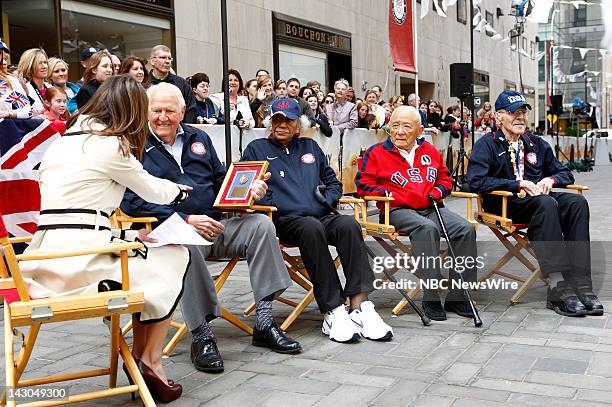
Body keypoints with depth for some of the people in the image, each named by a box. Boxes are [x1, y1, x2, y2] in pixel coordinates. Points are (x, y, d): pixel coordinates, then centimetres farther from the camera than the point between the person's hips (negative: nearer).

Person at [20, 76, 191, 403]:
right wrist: (184, 189, 28)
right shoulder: (111, 145, -7)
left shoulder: (64, 140, 17)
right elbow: (153, 190, 7)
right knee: (173, 260, 8)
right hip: (80, 259, -8)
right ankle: (150, 361, 12)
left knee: (147, 264, 22)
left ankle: (139, 355, 22)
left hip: (47, 254, 8)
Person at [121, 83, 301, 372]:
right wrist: (186, 219, -19)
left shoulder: (198, 138, 19)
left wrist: (248, 189, 1)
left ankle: (264, 324, -14)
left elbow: (221, 181, 25)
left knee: (261, 224, -18)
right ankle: (201, 336, -27)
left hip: (215, 225, 6)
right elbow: (132, 202, -11)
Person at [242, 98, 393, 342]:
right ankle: (333, 311, -37)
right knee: (311, 228, -38)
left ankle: (360, 305, -37)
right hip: (285, 219, -3)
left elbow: (333, 182, 31)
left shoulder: (310, 147, 28)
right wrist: (264, 199, -12)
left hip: (322, 216, 4)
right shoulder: (257, 149, 17)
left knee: (348, 224, -30)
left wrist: (329, 197, 9)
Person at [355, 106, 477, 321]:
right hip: (398, 210, -5)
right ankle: (431, 298, -30)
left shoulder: (430, 151, 20)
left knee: (466, 229, -19)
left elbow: (445, 179, 28)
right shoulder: (377, 152, 7)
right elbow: (363, 186, 2)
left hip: (431, 208, 5)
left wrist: (437, 191, 6)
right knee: (427, 228, -36)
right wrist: (389, 194, -8)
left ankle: (457, 296, -11)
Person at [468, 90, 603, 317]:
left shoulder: (537, 144, 21)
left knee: (577, 202, -24)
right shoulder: (487, 144, 3)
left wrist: (551, 179, 1)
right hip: (503, 204, -5)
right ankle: (558, 288, -39)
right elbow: (476, 182, -12)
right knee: (546, 204, -35)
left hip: (536, 198, 6)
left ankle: (580, 282, -32)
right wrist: (518, 184, -16)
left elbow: (565, 173, 26)